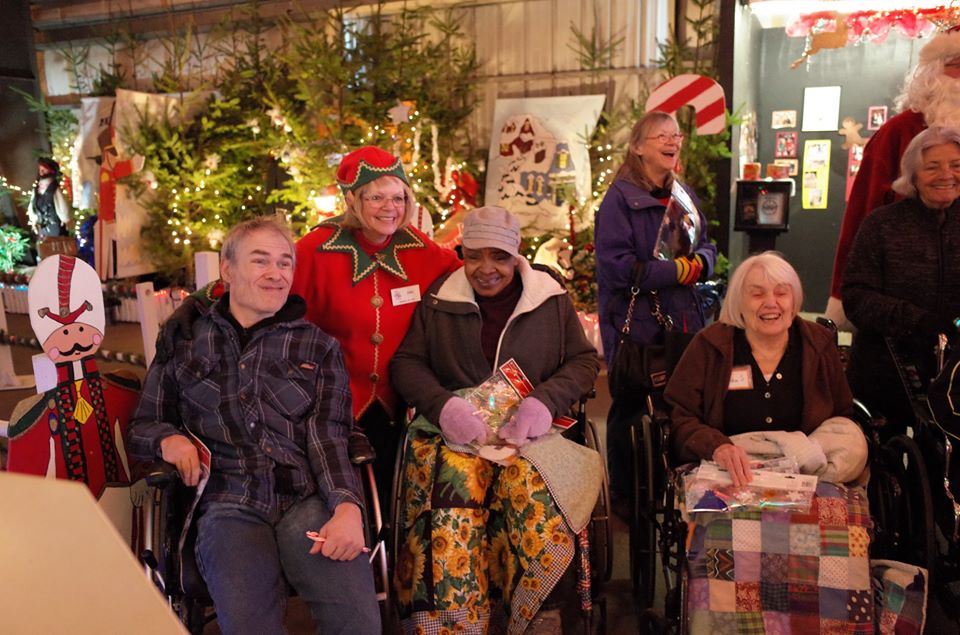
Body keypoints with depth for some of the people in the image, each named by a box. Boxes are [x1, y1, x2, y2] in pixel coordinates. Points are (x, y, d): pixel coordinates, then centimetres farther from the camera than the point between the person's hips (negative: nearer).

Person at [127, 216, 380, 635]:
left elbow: (327, 438, 4)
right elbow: (140, 427, 23)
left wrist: (347, 505, -14)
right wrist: (166, 438, -2)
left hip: (308, 498, 1)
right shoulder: (186, 344, 16)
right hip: (230, 503, 0)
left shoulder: (318, 347, 16)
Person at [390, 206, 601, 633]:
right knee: (450, 527, -30)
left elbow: (584, 360, 11)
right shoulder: (439, 299, 9)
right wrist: (444, 405, -13)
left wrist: (545, 400, -10)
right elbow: (406, 362, 8)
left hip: (529, 433, 0)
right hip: (455, 432, 0)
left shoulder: (551, 298, 9)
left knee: (536, 510, -31)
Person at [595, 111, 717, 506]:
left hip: (683, 323, 6)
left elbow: (707, 247, 17)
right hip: (635, 325, -6)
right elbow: (616, 266, -18)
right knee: (630, 408, 5)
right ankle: (624, 498, 21)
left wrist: (700, 263, -7)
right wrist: (678, 271, -15)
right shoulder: (620, 198, -9)